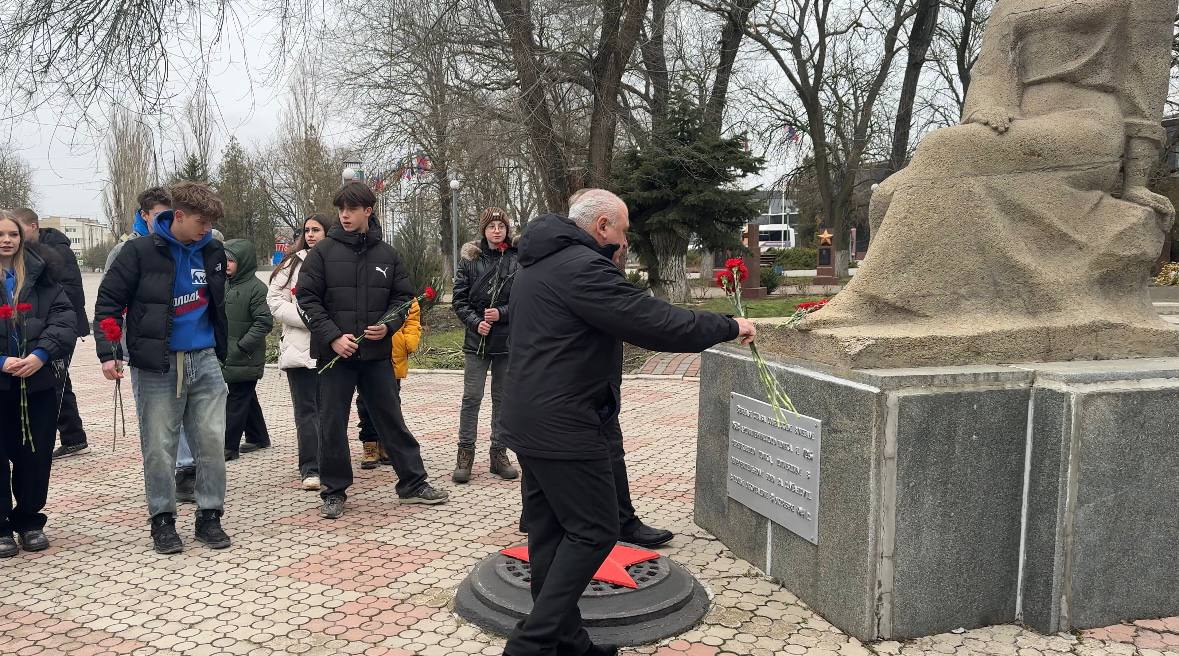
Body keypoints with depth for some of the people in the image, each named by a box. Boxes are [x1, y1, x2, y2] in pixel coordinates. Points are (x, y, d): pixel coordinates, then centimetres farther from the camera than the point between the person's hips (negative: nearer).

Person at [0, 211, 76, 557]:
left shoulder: (39, 275, 7)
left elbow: (65, 319, 0)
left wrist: (41, 354, -15)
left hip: (38, 381, 2)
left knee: (36, 455, 7)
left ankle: (30, 521, 23)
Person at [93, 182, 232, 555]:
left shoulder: (212, 253, 7)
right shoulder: (140, 252, -7)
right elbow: (108, 302, -5)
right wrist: (108, 353, -13)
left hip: (205, 362, 4)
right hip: (156, 367, -4)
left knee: (212, 443, 4)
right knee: (159, 448, 4)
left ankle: (209, 516, 16)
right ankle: (162, 519, 19)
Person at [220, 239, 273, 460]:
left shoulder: (256, 288, -13)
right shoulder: (225, 285, 11)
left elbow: (264, 322, -18)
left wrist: (242, 346, -19)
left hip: (245, 359, -8)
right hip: (226, 356, 8)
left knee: (236, 400, -3)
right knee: (247, 398, 17)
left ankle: (229, 446, 4)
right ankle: (258, 437, 30)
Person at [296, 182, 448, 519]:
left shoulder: (387, 254, 5)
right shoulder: (323, 251, -2)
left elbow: (403, 297, 11)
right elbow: (307, 299, -4)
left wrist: (388, 326, -8)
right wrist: (332, 336, -15)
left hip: (376, 352, 2)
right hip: (334, 353, -2)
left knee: (391, 418, 10)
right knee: (332, 423, 5)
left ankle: (413, 482, 20)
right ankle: (334, 491, 19)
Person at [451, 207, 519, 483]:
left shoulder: (518, 260, -2)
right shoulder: (470, 260, 2)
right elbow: (459, 300, 1)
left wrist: (501, 313, -15)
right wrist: (476, 322, -13)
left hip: (508, 341, 0)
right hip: (477, 340, 0)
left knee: (502, 398, 9)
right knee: (471, 398, 1)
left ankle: (499, 453, 19)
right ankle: (465, 453, 11)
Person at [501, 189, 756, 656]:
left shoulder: (539, 262, 15)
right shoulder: (582, 266, -18)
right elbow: (653, 322, -21)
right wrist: (728, 328, -10)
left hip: (530, 421, 10)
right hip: (564, 427, -10)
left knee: (551, 532, 13)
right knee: (593, 532, -2)